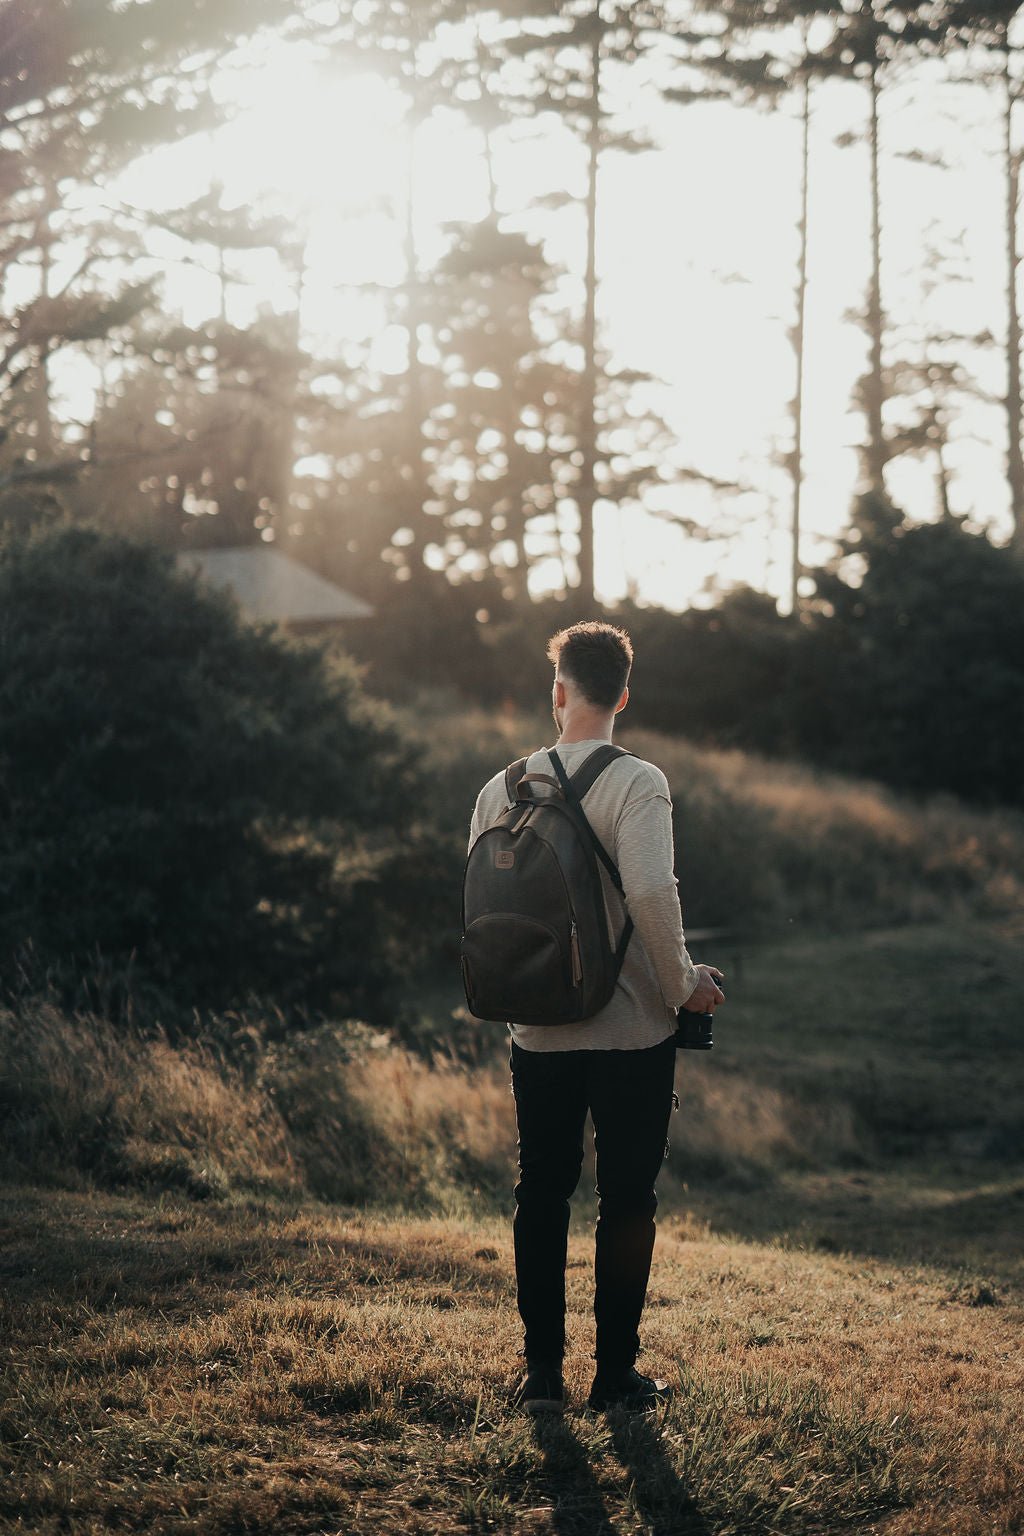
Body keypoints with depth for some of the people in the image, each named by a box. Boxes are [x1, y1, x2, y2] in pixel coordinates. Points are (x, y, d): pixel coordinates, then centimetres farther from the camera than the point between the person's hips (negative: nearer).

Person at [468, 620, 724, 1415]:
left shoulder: (503, 788, 2)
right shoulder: (637, 782, -12)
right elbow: (651, 891, -25)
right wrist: (684, 983, -11)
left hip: (538, 1032, 4)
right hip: (632, 1030, -4)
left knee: (541, 1197, 13)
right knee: (628, 1199, 7)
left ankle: (542, 1371, 17)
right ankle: (616, 1372, 11)